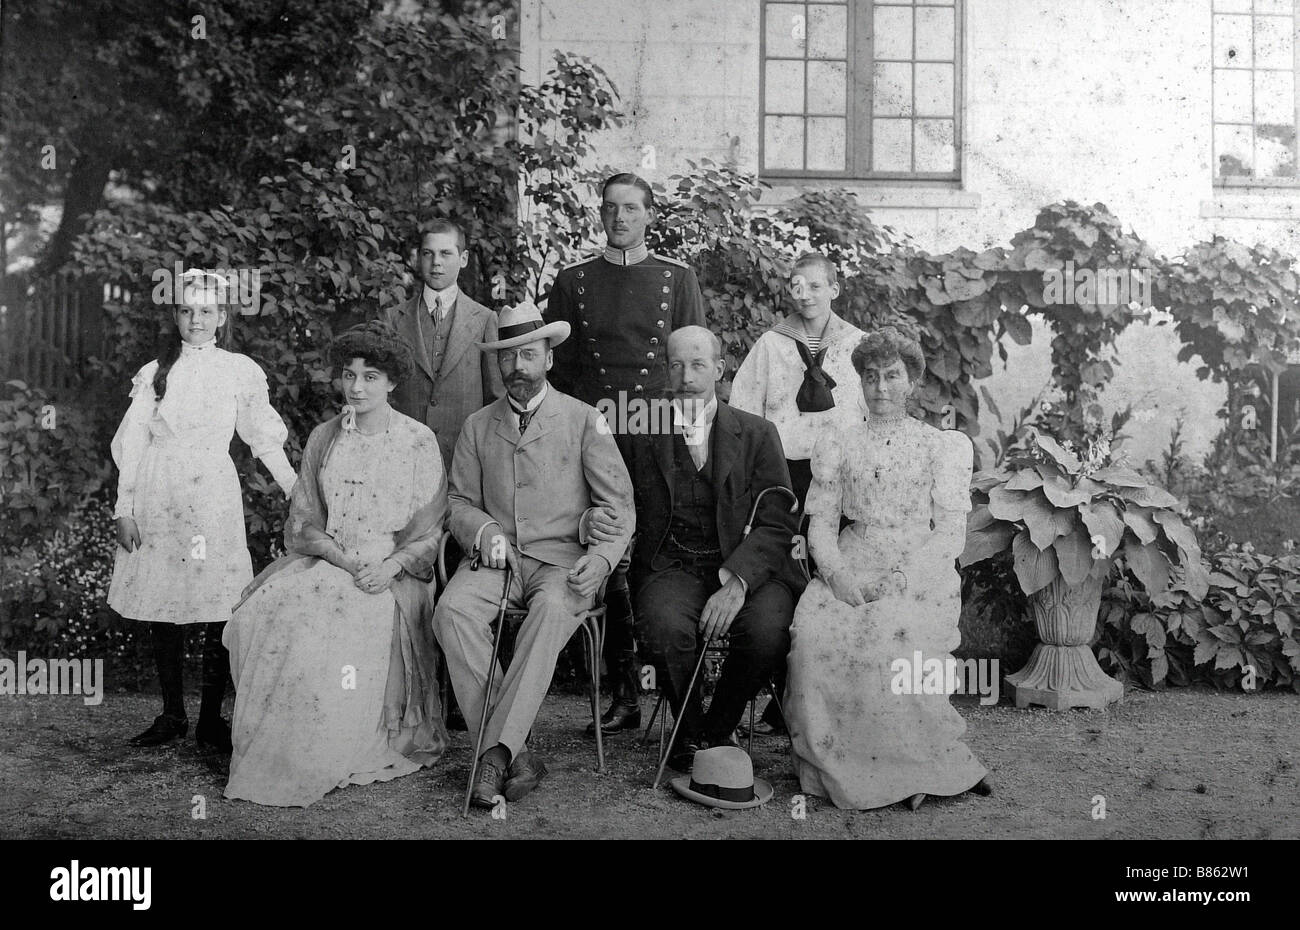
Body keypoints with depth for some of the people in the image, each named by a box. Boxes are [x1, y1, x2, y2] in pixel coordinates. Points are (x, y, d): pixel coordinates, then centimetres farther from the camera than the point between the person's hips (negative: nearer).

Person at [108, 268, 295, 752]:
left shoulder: (240, 371, 5)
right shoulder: (154, 373, 8)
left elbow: (264, 439, 11)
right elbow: (131, 445, 8)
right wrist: (124, 509, 3)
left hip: (214, 498, -1)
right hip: (158, 498, 2)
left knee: (218, 607, -4)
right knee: (160, 607, 4)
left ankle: (210, 718, 8)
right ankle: (172, 714, 17)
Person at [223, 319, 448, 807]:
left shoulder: (419, 441, 3)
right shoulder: (323, 438, 13)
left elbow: (429, 529, 1)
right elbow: (303, 520, 8)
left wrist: (390, 564, -17)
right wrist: (343, 558, -10)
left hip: (392, 572, -3)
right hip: (324, 561, 3)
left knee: (344, 618, -32)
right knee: (268, 611, -25)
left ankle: (329, 758, -20)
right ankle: (277, 749, -16)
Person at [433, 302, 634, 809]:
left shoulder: (583, 420, 6)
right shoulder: (477, 425, 15)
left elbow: (618, 503, 3)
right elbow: (460, 501, 16)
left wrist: (600, 557, -15)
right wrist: (483, 531, -8)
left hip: (562, 558, -2)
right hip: (497, 558, 3)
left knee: (552, 610, -36)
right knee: (452, 610, -29)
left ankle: (496, 752, -34)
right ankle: (517, 755, -26)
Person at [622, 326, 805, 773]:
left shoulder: (757, 434, 7)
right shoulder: (645, 437, 12)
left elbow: (775, 525, -2)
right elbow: (632, 518, 14)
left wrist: (736, 581, -17)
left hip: (747, 565, 0)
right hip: (672, 565, 0)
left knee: (768, 630, -31)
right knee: (665, 625, -33)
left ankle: (717, 731, -1)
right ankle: (689, 733, -3)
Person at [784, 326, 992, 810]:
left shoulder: (945, 444, 13)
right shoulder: (835, 445, 20)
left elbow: (950, 530, 3)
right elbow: (821, 522, 12)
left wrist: (901, 579, -12)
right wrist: (836, 572, -9)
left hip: (920, 574, -2)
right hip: (850, 570, 2)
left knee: (894, 636, -33)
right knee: (813, 630, -29)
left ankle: (918, 769, -15)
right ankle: (839, 770, -17)